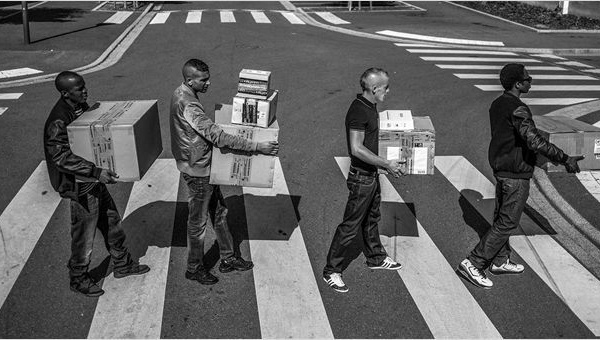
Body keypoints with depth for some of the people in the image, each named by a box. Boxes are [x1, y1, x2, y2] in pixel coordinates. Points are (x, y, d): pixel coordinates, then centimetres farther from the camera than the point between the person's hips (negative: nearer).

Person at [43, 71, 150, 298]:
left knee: (112, 223, 21)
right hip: (80, 187, -9)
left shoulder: (82, 107, 2)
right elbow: (61, 156, -32)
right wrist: (96, 172, -39)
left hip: (95, 180, 9)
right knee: (84, 235, 8)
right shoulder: (58, 121, -26)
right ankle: (78, 279, 30)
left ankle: (122, 265, 40)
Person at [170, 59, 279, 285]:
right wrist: (257, 147, -34)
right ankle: (194, 268, 26)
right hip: (197, 171, -10)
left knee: (219, 212, 19)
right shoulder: (187, 105, -29)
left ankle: (228, 259, 34)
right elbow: (218, 137, -35)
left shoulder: (182, 95, 3)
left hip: (204, 167, 10)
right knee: (198, 221, 7)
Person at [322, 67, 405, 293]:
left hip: (371, 174, 10)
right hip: (361, 177, -10)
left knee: (372, 218, 24)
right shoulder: (358, 111, -24)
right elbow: (357, 149, -30)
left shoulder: (370, 107, 7)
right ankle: (331, 271, 10)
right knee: (351, 225, -1)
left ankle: (376, 258, 42)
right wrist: (386, 164, -25)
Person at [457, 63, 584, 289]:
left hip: (500, 167, 9)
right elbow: (534, 141, -30)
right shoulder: (517, 110, -22)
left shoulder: (497, 104, 7)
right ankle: (473, 263, -1)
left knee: (502, 217, 18)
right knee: (507, 223, -2)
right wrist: (565, 159, -27)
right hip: (516, 174, -9)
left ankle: (500, 261, 31)